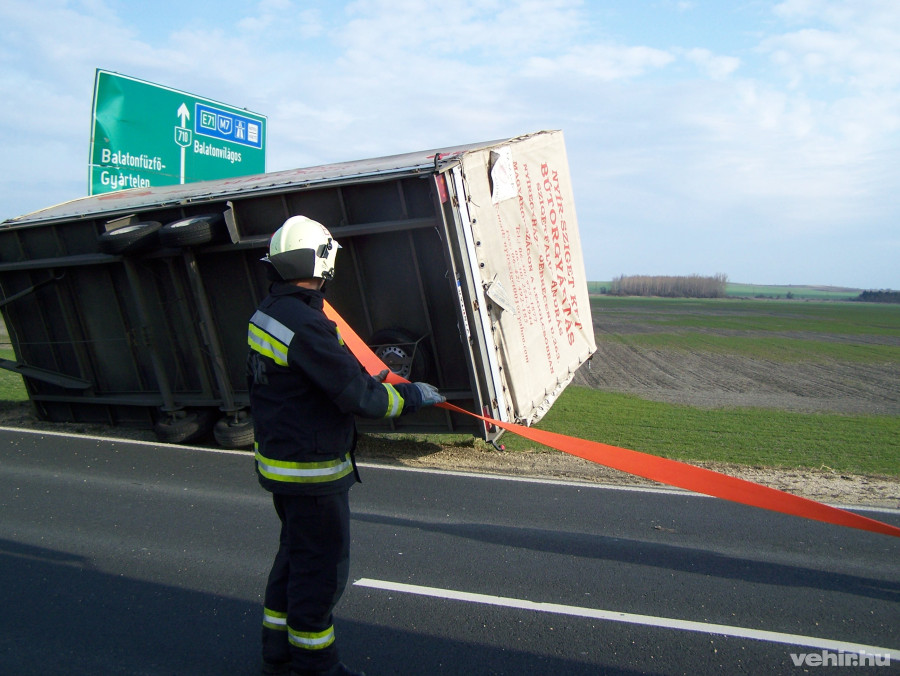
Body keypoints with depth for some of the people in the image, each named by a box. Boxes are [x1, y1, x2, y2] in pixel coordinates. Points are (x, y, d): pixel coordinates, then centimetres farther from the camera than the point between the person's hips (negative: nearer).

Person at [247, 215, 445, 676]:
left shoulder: (266, 314, 5)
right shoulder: (305, 325, -27)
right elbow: (360, 396, -25)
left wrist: (364, 380, 15)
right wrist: (412, 395, -10)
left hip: (278, 461, 10)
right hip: (311, 472, -10)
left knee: (295, 555, 24)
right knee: (322, 567, 7)